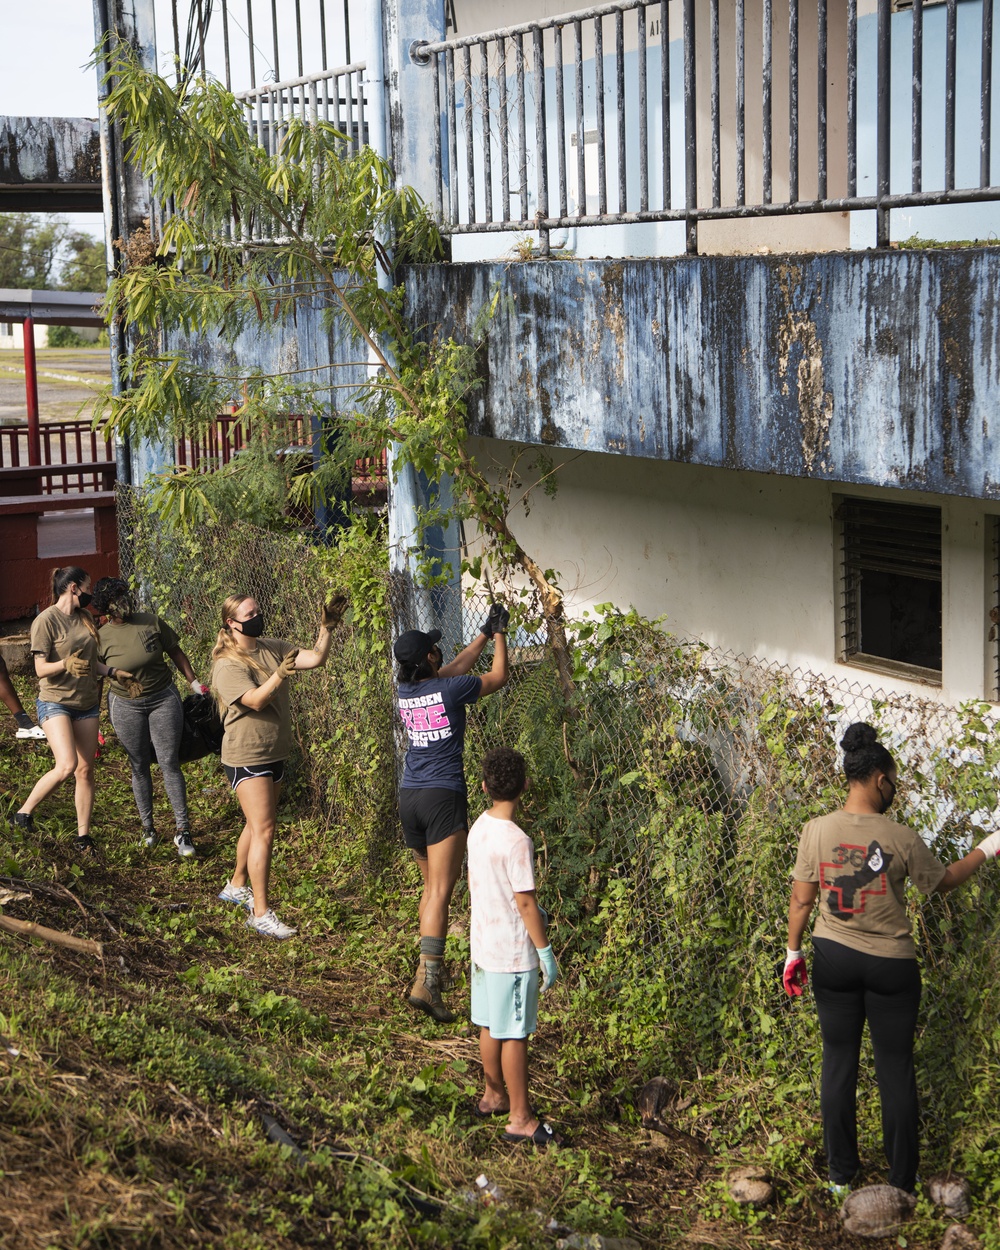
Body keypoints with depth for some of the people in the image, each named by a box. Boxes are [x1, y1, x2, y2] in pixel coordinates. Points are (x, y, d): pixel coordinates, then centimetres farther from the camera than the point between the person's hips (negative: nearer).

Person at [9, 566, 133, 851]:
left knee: (85, 770, 6)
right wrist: (65, 664, -32)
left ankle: (83, 836, 13)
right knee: (66, 766, -23)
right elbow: (41, 669, -15)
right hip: (55, 702, -7)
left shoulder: (85, 619, 9)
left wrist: (115, 672, 2)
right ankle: (24, 813, -5)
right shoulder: (46, 620, -12)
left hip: (86, 702, 7)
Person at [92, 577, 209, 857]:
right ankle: (147, 828, 22)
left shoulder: (152, 623, -5)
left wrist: (193, 682, 9)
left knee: (169, 763, -4)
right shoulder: (101, 637, -7)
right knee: (139, 768, 8)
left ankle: (183, 830, -1)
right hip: (126, 706, 0)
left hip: (163, 699, 0)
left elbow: (175, 652, 8)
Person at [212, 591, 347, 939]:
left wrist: (327, 628, -16)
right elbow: (256, 701, -28)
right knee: (263, 829, -12)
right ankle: (260, 913, -10)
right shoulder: (228, 666, -16)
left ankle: (237, 885, 40)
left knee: (258, 825, 20)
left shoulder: (272, 649, 3)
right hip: (246, 758, -8)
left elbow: (316, 658, -3)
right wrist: (279, 674, -41)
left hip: (275, 754, 8)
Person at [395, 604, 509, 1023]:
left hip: (409, 796, 7)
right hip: (443, 798, -7)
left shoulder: (405, 689, 6)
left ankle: (429, 968, 27)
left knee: (431, 885, 21)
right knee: (440, 892, -11)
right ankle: (426, 982, -20)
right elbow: (498, 677, 8)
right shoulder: (450, 689, -10)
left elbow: (456, 667, 24)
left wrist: (485, 634, 30)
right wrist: (499, 635, 21)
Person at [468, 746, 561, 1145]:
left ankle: (494, 1096, 36)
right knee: (514, 1036, 1)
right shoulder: (516, 841, -23)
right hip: (513, 954, -8)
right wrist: (546, 953, -11)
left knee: (490, 1027, 20)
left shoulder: (478, 829, 2)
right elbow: (525, 903, -20)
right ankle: (520, 1118, 9)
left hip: (483, 944, 8)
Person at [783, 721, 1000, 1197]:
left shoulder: (816, 831, -8)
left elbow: (800, 900, -2)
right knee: (896, 1069, 8)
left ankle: (841, 1177, 20)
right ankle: (902, 1183, 15)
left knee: (838, 1062, 13)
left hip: (834, 959, 2)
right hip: (890, 964, -2)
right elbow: (942, 882, 3)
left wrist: (793, 952, 12)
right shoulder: (901, 839, -14)